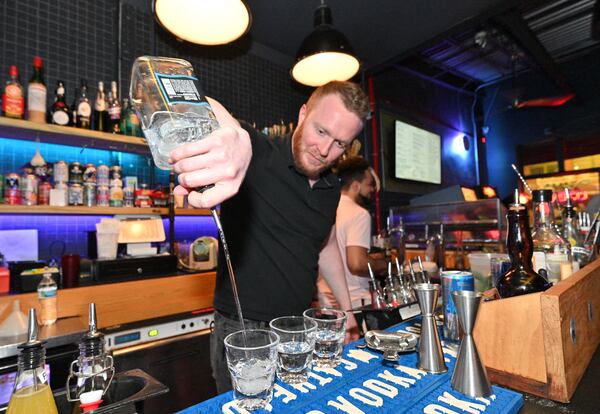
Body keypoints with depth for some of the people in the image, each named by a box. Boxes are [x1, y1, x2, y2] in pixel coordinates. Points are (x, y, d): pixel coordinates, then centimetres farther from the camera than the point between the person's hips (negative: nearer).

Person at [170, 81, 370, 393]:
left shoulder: (331, 187, 3)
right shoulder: (257, 155, -16)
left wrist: (346, 308, 17)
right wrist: (231, 135, -58)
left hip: (302, 331, 6)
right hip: (242, 332, -5)